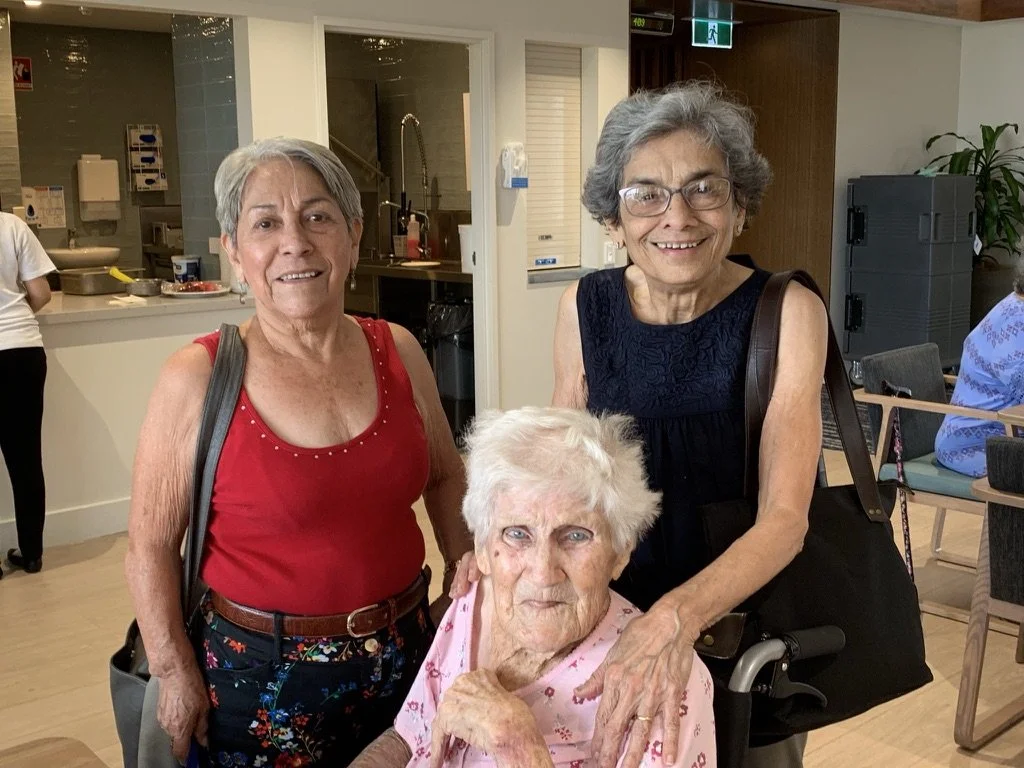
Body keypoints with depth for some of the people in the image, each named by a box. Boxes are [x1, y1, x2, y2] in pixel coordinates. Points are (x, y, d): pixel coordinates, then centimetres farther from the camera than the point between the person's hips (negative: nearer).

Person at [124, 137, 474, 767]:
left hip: (404, 650, 4)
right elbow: (152, 546, -8)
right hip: (261, 671, -3)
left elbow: (446, 477, 10)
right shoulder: (197, 379, -15)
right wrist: (175, 674, -8)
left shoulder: (398, 352, -4)